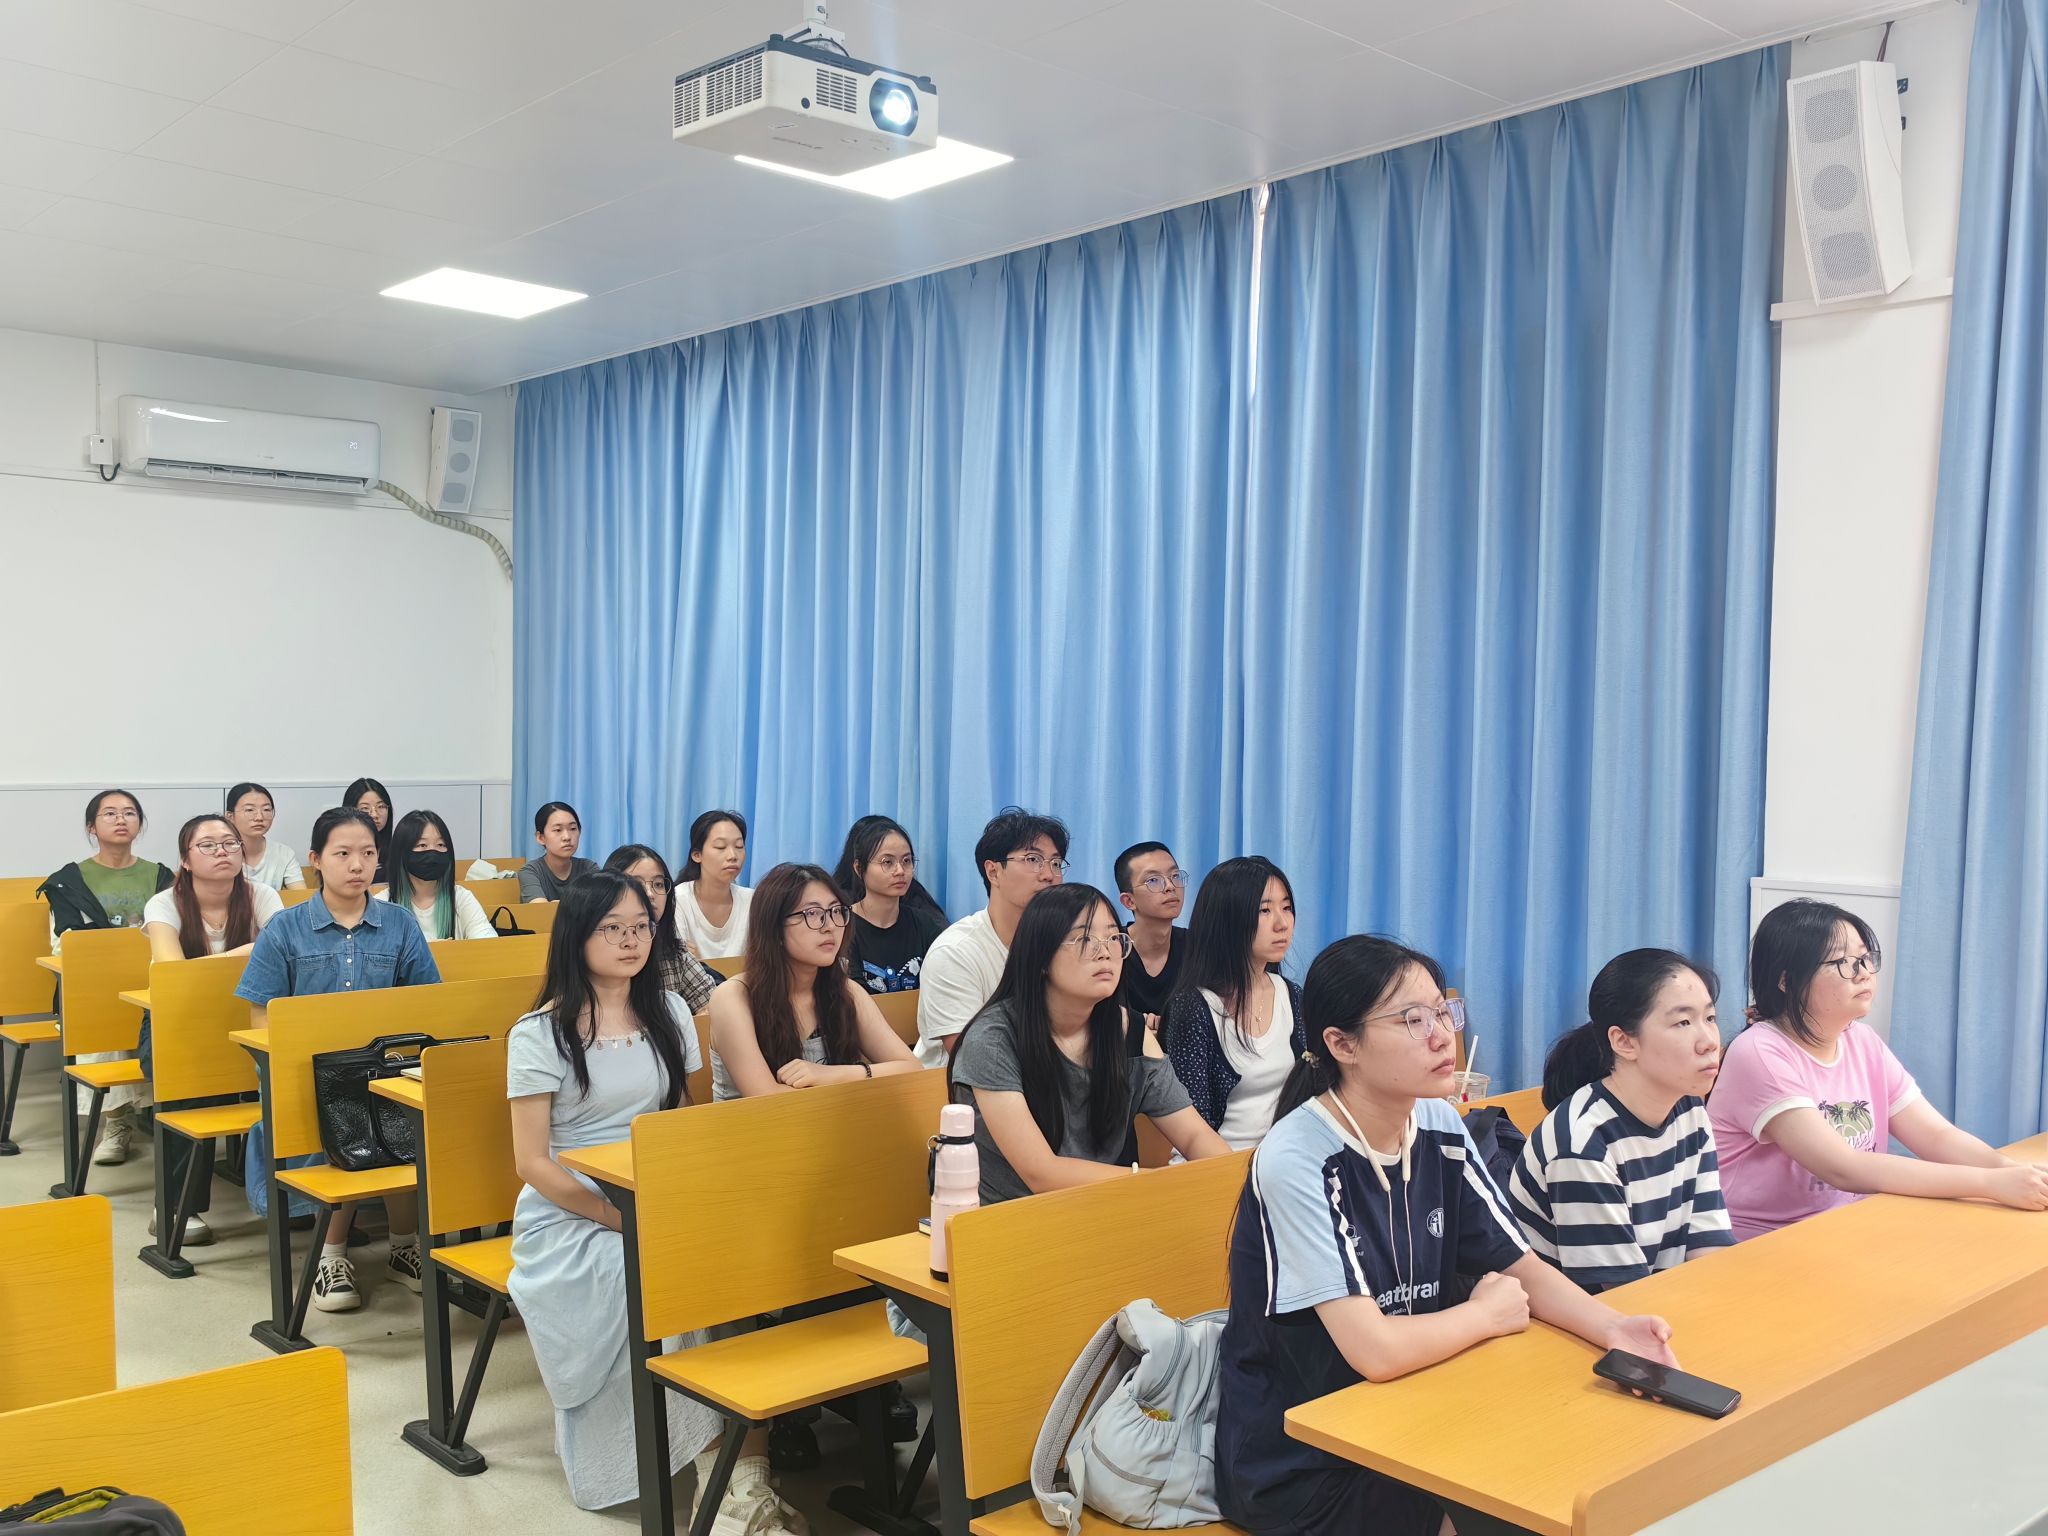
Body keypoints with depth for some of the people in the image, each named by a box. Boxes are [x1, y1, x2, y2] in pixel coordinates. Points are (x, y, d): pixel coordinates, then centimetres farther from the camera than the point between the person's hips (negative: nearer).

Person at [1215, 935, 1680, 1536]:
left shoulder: (1439, 1127, -2)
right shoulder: (1297, 1162, -25)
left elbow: (1520, 1265, 3)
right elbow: (1375, 1350, -29)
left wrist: (1614, 1328, -16)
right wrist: (1488, 1314, -11)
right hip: (1299, 1470, -6)